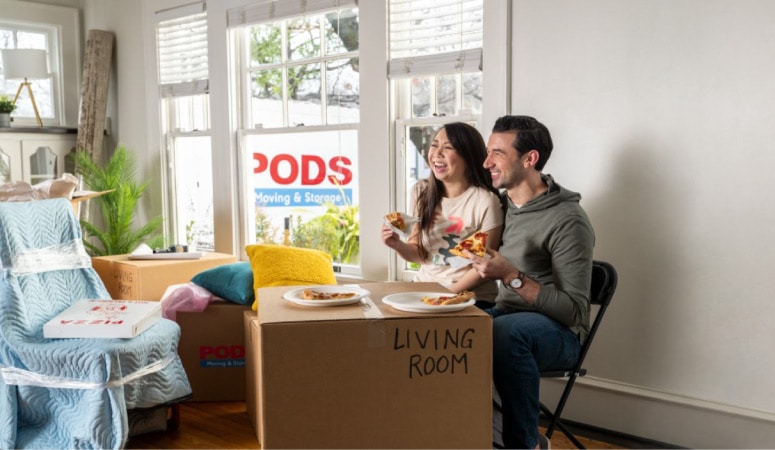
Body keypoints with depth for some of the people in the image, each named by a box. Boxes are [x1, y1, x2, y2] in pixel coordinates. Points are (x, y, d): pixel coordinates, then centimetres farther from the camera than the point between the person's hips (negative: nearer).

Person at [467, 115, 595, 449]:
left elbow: (574, 311, -18)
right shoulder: (501, 204, 5)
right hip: (506, 315, 7)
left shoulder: (568, 220, -16)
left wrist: (511, 276, -27)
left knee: (506, 331, -37)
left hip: (558, 332, -6)